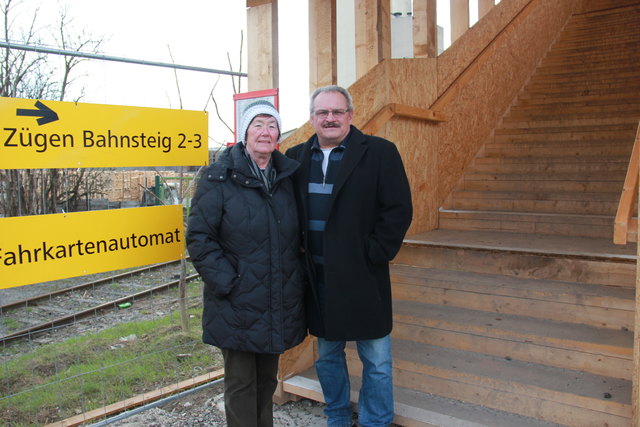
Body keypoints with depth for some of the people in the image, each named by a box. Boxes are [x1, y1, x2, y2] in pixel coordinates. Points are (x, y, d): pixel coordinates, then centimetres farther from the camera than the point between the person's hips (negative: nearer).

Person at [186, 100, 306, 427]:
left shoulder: (286, 176, 7)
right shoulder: (220, 177, -9)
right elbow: (199, 237, -12)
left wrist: (296, 280, 6)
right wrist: (225, 281, -18)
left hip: (279, 306, 5)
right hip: (238, 304, -5)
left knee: (267, 379, 20)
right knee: (241, 384, 8)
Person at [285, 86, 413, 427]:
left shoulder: (380, 153, -6)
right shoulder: (296, 158, 7)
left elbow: (398, 209, -9)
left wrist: (374, 254, -12)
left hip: (362, 276, -4)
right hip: (317, 277, 4)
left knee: (376, 360, 8)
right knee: (327, 356, 19)